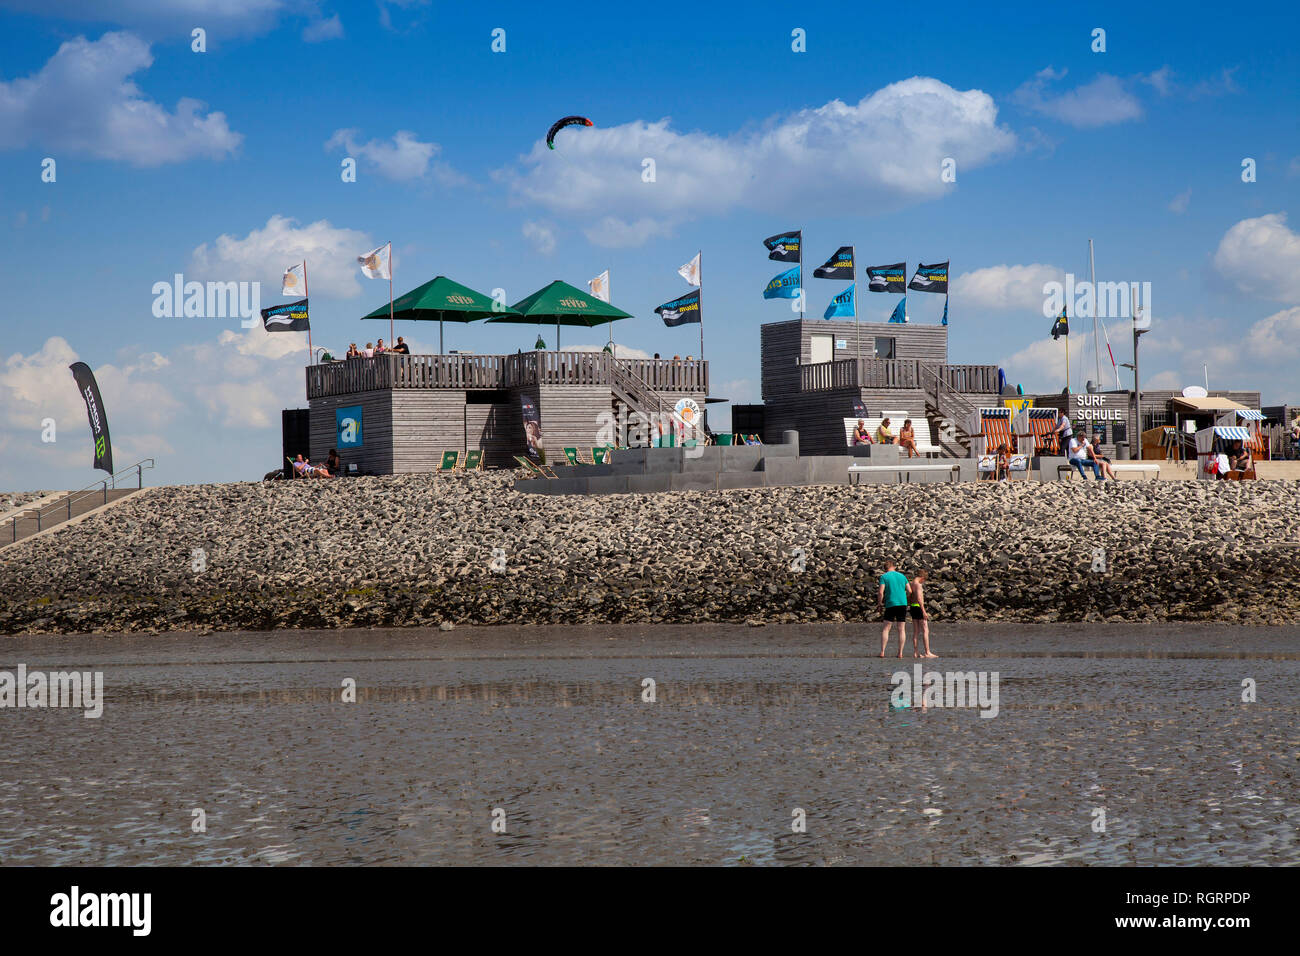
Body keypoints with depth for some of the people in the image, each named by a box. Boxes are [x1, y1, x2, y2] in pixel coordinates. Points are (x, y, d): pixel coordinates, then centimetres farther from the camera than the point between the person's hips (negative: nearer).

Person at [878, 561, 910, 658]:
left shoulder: (884, 577, 1)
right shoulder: (902, 576, 12)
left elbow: (881, 593, -9)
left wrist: (879, 603, 5)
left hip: (891, 604, -3)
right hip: (903, 603, 3)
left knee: (886, 628, 3)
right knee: (902, 629, 4)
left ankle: (882, 652, -5)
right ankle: (900, 653, 0)